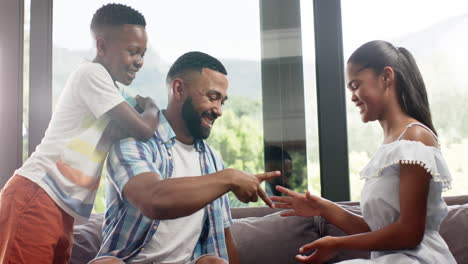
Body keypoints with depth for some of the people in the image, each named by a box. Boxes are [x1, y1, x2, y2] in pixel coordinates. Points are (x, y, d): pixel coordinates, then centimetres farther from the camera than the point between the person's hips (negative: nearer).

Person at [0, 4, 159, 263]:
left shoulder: (110, 90, 20)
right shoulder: (91, 73, -9)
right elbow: (142, 130, -14)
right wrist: (151, 108, 6)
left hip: (63, 207, 9)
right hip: (35, 196, -9)